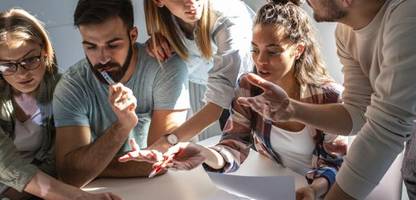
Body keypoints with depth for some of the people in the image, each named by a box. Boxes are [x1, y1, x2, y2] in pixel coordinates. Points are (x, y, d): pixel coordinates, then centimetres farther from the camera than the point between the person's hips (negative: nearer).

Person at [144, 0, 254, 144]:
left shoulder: (229, 21, -40)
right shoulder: (163, 13, -26)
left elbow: (217, 101, -43)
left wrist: (169, 141, -52)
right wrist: (157, 40, -25)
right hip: (197, 77, 3)